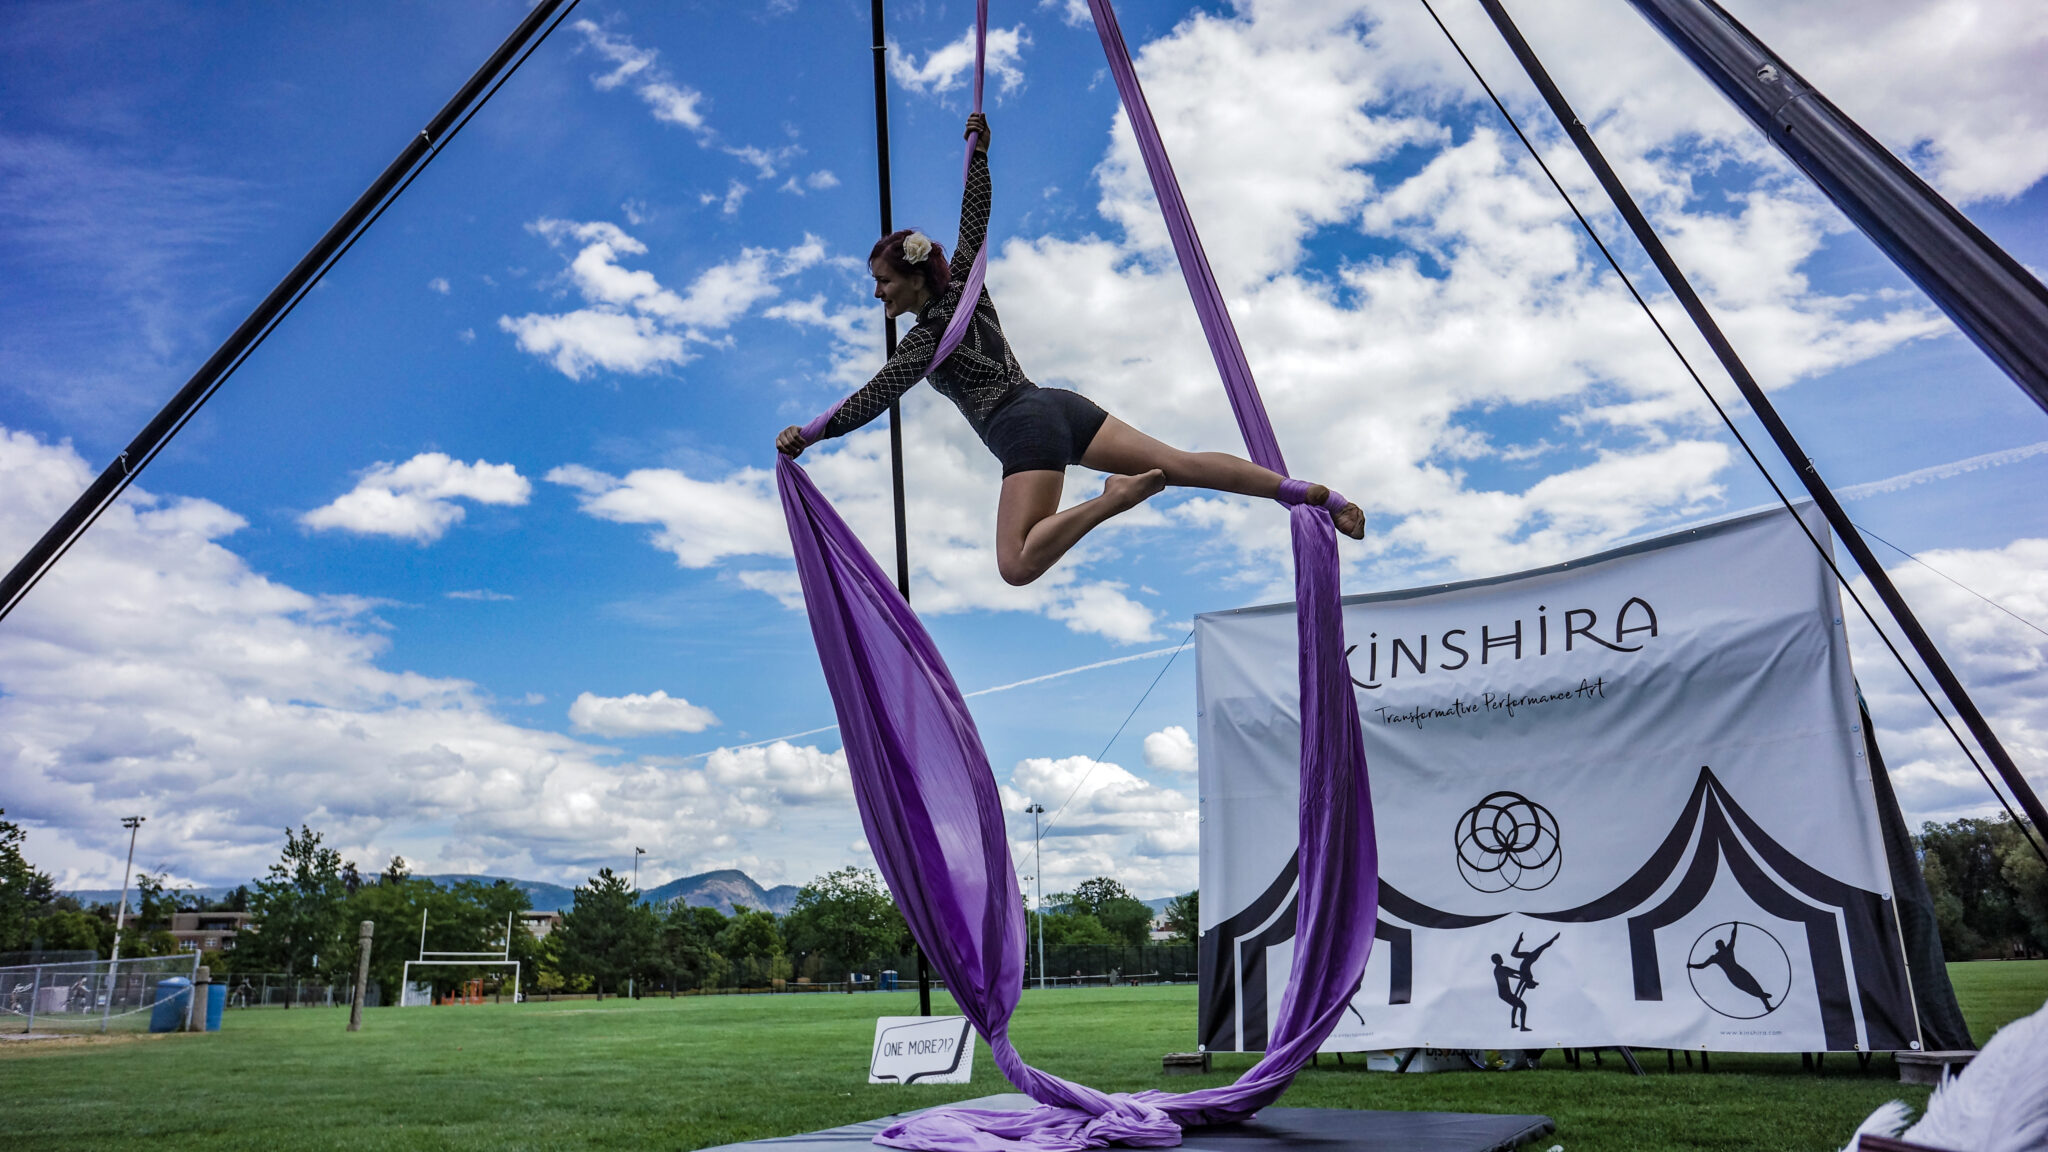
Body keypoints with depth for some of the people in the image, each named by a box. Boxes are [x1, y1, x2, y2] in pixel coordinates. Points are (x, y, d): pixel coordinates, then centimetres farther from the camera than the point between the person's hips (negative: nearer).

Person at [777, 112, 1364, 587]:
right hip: (1062, 406, 8)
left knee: (1018, 567, -18)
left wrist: (809, 433, -2)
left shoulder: (928, 333, -2)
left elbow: (874, 398, -6)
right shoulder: (962, 285, 17)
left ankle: (1115, 497, -26)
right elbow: (974, 222, 30)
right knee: (1182, 464, 0)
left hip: (1024, 429, -8)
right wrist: (979, 154, 32)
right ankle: (1316, 495, -7)